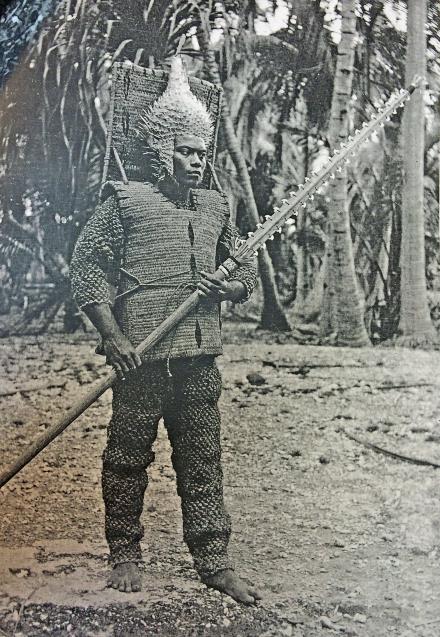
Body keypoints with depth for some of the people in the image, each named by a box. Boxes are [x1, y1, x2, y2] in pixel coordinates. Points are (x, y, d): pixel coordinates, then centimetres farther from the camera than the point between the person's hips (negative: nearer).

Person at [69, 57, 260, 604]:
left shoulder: (216, 207, 15)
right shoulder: (124, 200, -1)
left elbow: (245, 269, 24)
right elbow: (86, 266, -3)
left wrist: (230, 288, -1)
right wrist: (111, 335, -10)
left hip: (200, 357, 4)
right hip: (142, 355, -4)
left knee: (203, 460, 7)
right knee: (128, 457, 5)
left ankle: (213, 562, 15)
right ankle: (125, 555, 21)